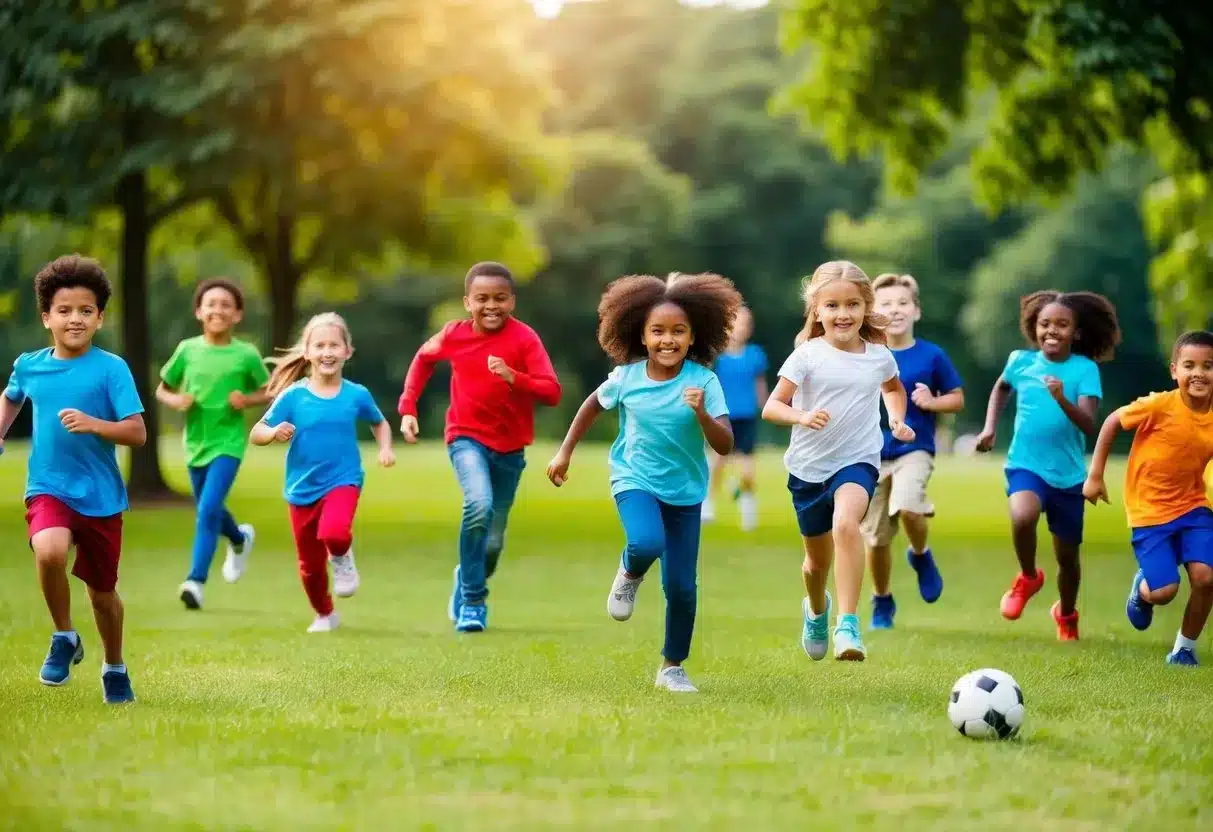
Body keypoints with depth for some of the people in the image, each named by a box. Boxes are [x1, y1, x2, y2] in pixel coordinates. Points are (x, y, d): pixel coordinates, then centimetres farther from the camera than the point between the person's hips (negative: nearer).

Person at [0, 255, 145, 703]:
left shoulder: (111, 368, -11)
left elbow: (137, 433, -15)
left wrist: (92, 424, -29)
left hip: (101, 496, -1)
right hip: (48, 488, 1)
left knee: (102, 589, 13)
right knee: (50, 552, -30)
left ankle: (115, 668, 40)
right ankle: (64, 638, -5)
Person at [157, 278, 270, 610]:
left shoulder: (246, 355, -8)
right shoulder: (187, 350, -3)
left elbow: (269, 392, 5)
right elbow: (162, 390, 8)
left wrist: (248, 400, -15)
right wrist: (176, 400, -13)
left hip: (228, 443, -4)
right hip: (196, 442, 4)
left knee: (208, 509, -19)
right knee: (209, 511, 19)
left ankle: (196, 580, -16)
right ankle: (240, 539, 51)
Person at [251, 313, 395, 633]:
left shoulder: (356, 395, -4)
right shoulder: (293, 396, -8)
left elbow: (380, 423, 16)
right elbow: (256, 433, -6)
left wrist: (385, 448, -2)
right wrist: (275, 432, -27)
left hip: (343, 482, -1)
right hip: (302, 488, 1)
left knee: (335, 532, -33)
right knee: (310, 565, 11)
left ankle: (342, 559, 3)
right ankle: (324, 615, 38)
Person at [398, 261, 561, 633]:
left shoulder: (524, 338, -14)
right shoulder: (454, 335, -6)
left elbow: (552, 393, -21)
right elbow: (424, 358, 16)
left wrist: (513, 377, -37)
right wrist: (408, 407, 8)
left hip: (509, 448, 1)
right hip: (467, 438, -1)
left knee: (493, 543, 7)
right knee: (479, 505, -30)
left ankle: (468, 576, 43)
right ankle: (473, 601, -14)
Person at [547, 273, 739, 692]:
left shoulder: (703, 381, -15)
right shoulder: (626, 377, -9)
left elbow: (725, 445, -17)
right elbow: (594, 404, 13)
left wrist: (701, 414, -34)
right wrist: (565, 452, 15)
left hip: (685, 491, 1)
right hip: (635, 480, 0)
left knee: (681, 586, 3)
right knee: (647, 543, -32)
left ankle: (672, 667, 24)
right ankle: (629, 575, 5)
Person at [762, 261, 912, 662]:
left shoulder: (879, 356, 1)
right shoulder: (807, 356, -8)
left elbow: (893, 387, 26)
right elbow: (771, 407, -12)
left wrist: (897, 418, 9)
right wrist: (803, 416, -31)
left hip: (858, 461, -1)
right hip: (809, 467, 1)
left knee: (846, 522, -33)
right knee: (817, 561, 15)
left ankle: (847, 624, -33)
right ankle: (816, 610, 50)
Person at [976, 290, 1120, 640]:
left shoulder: (1085, 369, -11)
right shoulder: (1021, 361, -3)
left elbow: (1089, 425, -22)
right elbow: (1001, 388, 21)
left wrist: (1062, 400, -38)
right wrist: (990, 427, 11)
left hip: (1069, 473, 0)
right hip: (1026, 465, 0)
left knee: (1067, 556, 12)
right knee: (1023, 516, -33)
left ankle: (1066, 615, 43)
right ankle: (1027, 577, -3)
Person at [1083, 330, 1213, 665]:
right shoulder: (1159, 406, -18)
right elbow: (1112, 422, -4)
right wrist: (1094, 475, -2)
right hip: (1150, 510, -3)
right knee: (1164, 592, -11)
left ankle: (1185, 647, 10)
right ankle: (1141, 589, 29)